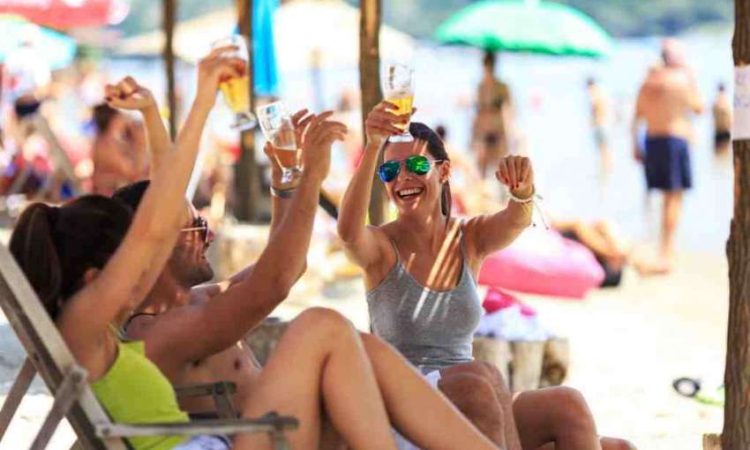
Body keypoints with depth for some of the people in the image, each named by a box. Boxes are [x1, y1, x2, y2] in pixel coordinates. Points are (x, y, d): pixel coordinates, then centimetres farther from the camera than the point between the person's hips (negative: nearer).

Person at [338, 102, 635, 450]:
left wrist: (522, 190, -38)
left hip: (477, 411, 4)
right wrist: (372, 148, -39)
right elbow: (349, 231, -26)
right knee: (481, 379, -34)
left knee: (566, 406, -22)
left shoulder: (471, 239, 9)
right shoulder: (381, 245, -1)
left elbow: (516, 221, -13)